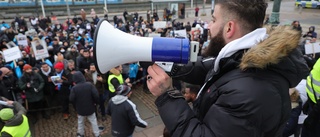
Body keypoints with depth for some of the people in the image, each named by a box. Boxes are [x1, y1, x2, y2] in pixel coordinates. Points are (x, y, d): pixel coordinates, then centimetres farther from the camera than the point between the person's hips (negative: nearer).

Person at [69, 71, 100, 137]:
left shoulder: (74, 88, -16)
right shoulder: (90, 85, -16)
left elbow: (71, 99, -14)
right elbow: (96, 95, -19)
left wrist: (76, 105, 6)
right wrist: (96, 102, 0)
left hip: (80, 108, 0)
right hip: (90, 107, 0)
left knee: (80, 122, 23)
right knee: (93, 122, 14)